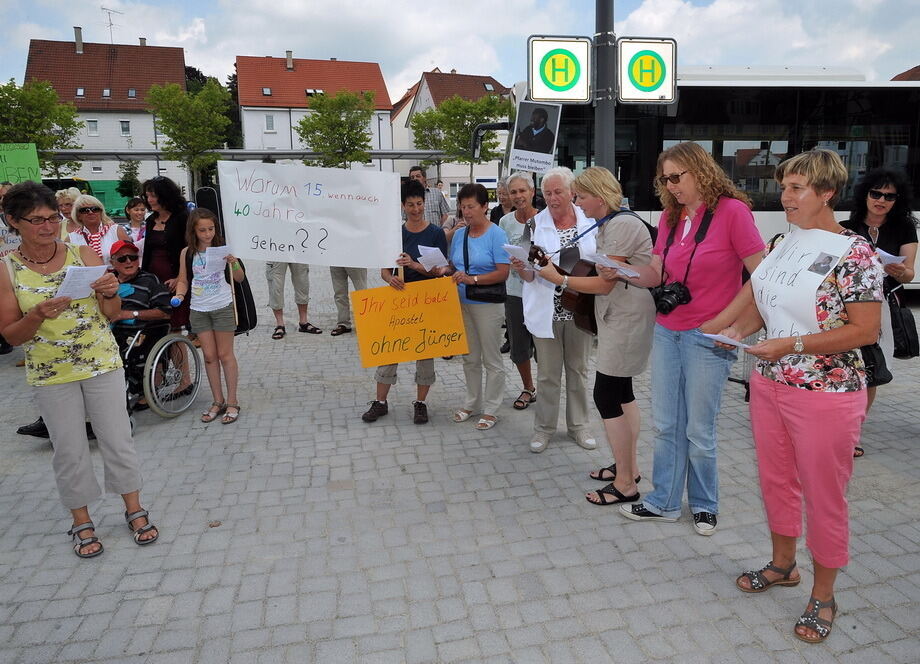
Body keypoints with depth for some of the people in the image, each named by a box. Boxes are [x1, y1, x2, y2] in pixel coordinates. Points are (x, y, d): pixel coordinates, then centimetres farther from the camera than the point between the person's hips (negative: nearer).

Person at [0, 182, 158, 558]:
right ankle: (82, 523, 28)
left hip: (102, 364, 0)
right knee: (69, 451, 10)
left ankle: (134, 511, 26)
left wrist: (110, 294, -20)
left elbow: (111, 315, 1)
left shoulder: (85, 255, -5)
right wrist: (39, 316, -23)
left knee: (117, 440, 8)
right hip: (51, 374, 0)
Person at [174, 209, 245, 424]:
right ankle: (218, 401, 19)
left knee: (225, 354, 3)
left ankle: (232, 402, 11)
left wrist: (234, 264, -21)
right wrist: (179, 295, -11)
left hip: (223, 308, -3)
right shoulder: (187, 253, 1)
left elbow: (239, 279, -3)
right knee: (209, 356, 9)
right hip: (198, 310, 3)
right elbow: (183, 280, 9)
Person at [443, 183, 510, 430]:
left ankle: (490, 410, 16)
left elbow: (503, 273, -17)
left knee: (491, 359, 5)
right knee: (470, 357, 16)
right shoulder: (459, 235, 8)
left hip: (487, 305, -6)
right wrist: (445, 270, -7)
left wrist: (473, 279, -25)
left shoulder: (496, 235, -11)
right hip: (463, 303, 6)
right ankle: (472, 403, 30)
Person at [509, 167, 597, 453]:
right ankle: (544, 427, 21)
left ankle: (578, 424, 29)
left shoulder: (589, 221, 2)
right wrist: (520, 268, -24)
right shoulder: (535, 225, -2)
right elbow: (530, 275, -2)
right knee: (548, 373, 6)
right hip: (547, 309, -1)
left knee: (578, 368, 14)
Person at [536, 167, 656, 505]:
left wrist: (559, 279, -13)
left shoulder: (622, 226, -17)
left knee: (606, 395, -7)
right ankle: (629, 466, 29)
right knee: (621, 392, 16)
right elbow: (605, 275, 9)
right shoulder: (607, 225, 14)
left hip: (627, 320, -10)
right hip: (618, 317, 10)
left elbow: (605, 283, -18)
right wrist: (557, 271, 0)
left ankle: (625, 484, 4)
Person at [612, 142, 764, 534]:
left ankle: (704, 505, 27)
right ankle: (663, 502, 26)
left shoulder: (731, 210, -9)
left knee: (699, 431, 5)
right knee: (666, 425, 12)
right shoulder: (670, 217, 9)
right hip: (666, 331, 6)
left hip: (708, 338, -6)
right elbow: (655, 274, 8)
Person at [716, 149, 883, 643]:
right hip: (768, 385, 7)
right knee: (776, 480, 19)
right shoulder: (782, 244, 6)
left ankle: (823, 594, 29)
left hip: (825, 395, -6)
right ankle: (782, 564, 41)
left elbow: (865, 330, -16)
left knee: (824, 496, 9)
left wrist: (793, 345, -23)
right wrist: (738, 329, -4)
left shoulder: (855, 254, -14)